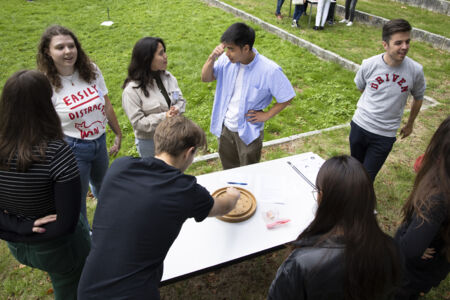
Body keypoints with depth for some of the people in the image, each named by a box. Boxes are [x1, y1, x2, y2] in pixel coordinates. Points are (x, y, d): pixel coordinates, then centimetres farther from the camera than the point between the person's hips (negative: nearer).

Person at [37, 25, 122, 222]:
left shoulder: (91, 70, -4)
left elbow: (106, 105, 5)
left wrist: (118, 134, 12)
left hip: (100, 141, 5)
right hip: (71, 148, -5)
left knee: (103, 187, 27)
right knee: (77, 198, 10)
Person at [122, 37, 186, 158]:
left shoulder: (168, 77, -3)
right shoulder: (132, 90, -18)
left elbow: (181, 100, 6)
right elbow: (137, 122, -18)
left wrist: (176, 110, -18)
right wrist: (163, 117, -28)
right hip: (149, 142, -5)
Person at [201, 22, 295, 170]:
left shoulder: (270, 71, -24)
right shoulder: (226, 59, -11)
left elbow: (287, 98, -13)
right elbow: (206, 78, -1)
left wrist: (266, 115, -13)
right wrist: (212, 58, -18)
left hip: (249, 131, -4)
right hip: (225, 126, 5)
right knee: (228, 167, 26)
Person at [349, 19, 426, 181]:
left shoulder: (415, 70, -12)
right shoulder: (369, 65, -13)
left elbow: (418, 98, 6)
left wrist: (410, 124, 15)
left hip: (385, 134, -1)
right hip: (360, 125, 1)